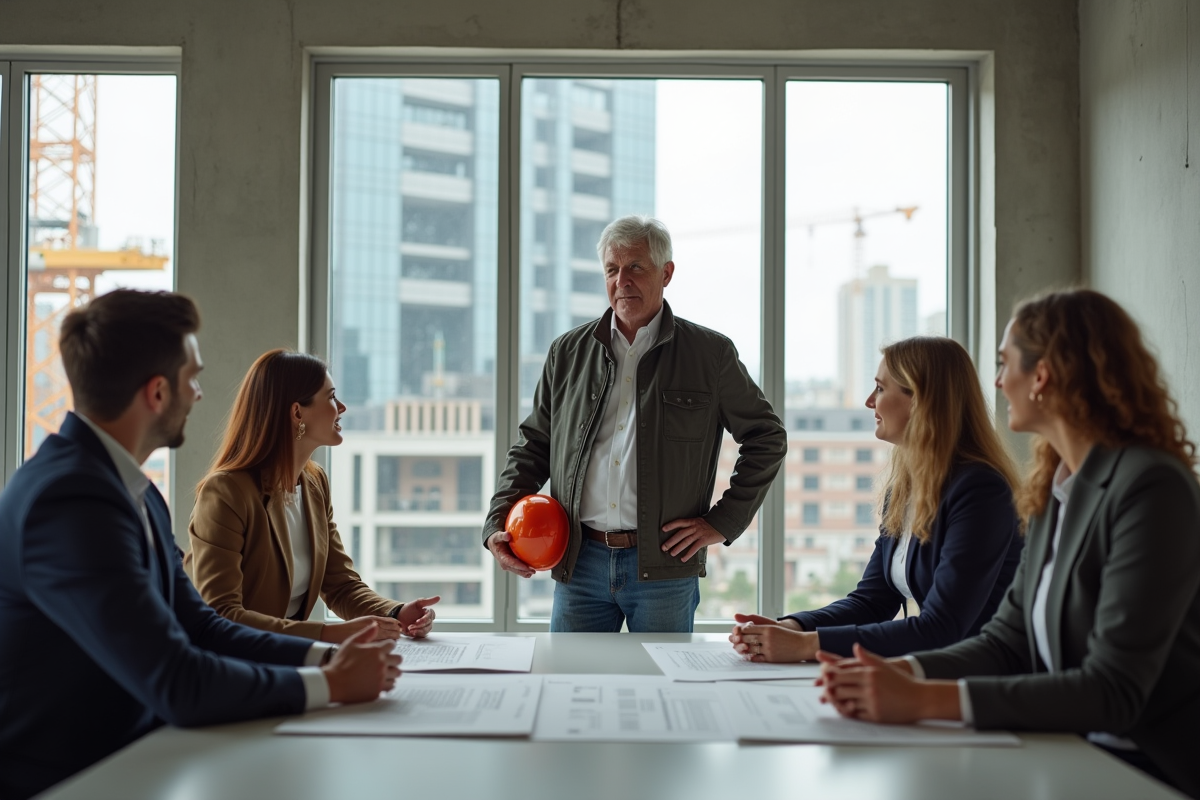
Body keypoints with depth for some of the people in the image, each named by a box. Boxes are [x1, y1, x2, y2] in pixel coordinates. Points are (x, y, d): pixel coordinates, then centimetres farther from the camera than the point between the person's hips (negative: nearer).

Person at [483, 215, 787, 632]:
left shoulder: (710, 354, 3)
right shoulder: (568, 352, 10)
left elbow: (766, 438, 9)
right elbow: (532, 445, 15)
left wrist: (722, 523, 1)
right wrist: (498, 523, 1)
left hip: (664, 569, -2)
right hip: (579, 565, 2)